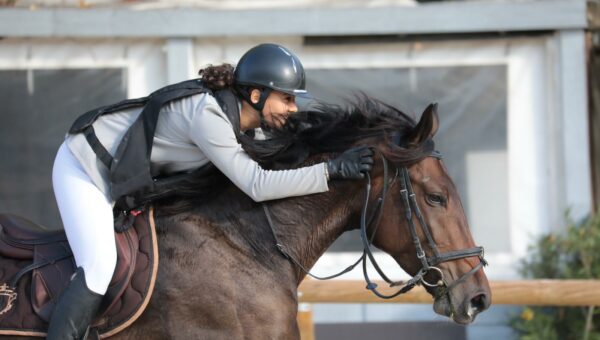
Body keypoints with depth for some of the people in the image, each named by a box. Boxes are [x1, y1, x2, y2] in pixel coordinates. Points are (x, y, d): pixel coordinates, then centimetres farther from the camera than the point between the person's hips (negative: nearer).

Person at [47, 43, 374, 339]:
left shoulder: (230, 111, -3)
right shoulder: (207, 115, -31)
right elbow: (257, 185, -33)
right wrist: (331, 170, -32)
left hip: (121, 178, 10)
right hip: (83, 168, -10)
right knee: (98, 269, -24)